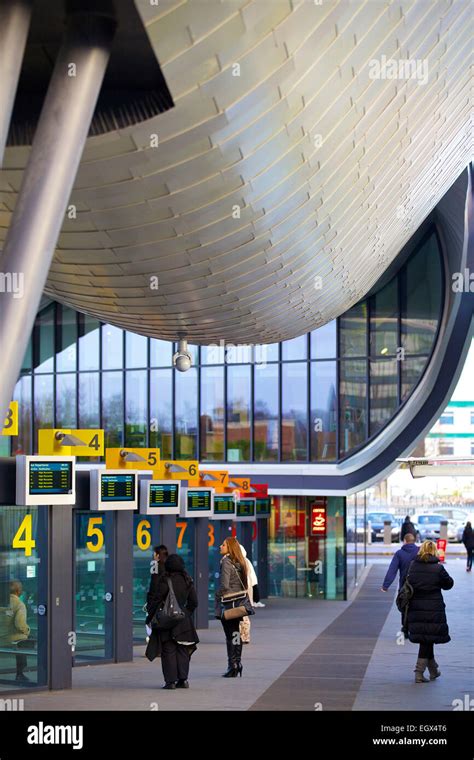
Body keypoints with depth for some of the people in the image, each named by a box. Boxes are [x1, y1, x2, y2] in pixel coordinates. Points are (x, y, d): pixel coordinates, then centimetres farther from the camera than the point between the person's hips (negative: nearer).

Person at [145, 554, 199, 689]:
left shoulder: (163, 580, -14)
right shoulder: (187, 580, 3)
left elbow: (154, 600, -11)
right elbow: (193, 601, 9)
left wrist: (150, 617, 1)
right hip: (183, 621, 4)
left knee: (168, 650, 0)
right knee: (182, 650, 12)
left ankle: (170, 681, -3)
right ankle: (183, 679, 10)